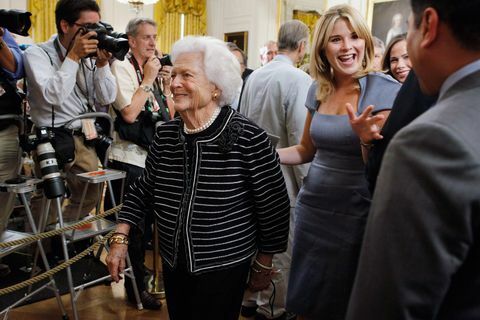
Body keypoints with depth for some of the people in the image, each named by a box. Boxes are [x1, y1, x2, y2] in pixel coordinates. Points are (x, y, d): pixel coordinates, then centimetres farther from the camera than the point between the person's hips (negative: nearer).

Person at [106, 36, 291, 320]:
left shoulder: (249, 138, -20)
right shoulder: (165, 135, -3)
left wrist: (264, 265, -4)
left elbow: (273, 208, -12)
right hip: (173, 263, 6)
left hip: (224, 267, -5)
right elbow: (143, 191, 8)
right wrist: (120, 240, 1)